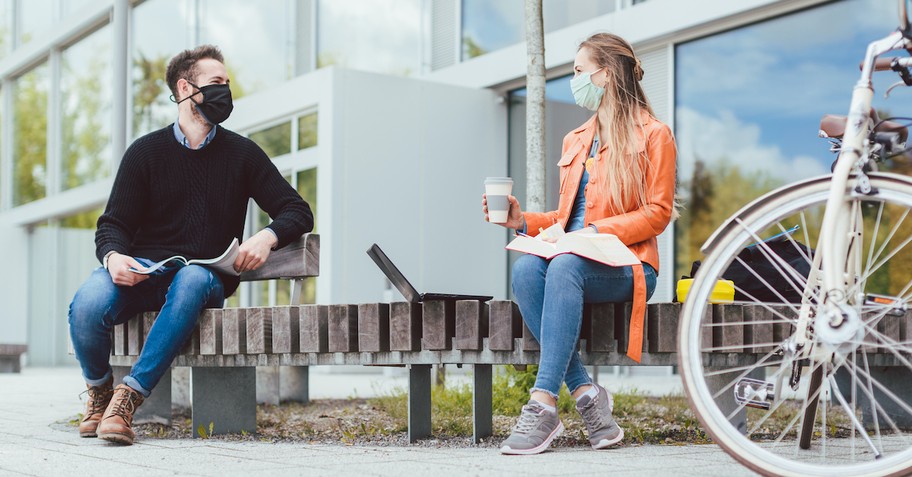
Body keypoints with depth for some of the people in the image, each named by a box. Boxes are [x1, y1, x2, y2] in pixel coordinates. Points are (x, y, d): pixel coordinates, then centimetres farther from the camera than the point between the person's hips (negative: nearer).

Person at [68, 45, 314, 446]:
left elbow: (298, 212, 9)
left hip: (206, 275, 0)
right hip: (144, 271, 0)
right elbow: (113, 224, 5)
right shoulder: (146, 152, 9)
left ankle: (129, 396, -33)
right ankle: (99, 391, 2)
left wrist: (267, 237, -14)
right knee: (86, 306, -31)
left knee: (192, 280, -38)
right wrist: (114, 256, -19)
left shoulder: (242, 153, 11)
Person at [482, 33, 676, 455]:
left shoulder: (653, 135, 4)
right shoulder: (575, 140, 25)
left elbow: (657, 213, -5)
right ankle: (585, 394, -31)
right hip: (573, 257, 6)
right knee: (525, 269, -30)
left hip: (627, 266, -5)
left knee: (565, 266, -38)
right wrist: (523, 220, 5)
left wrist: (598, 231, -17)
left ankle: (543, 404, -42)